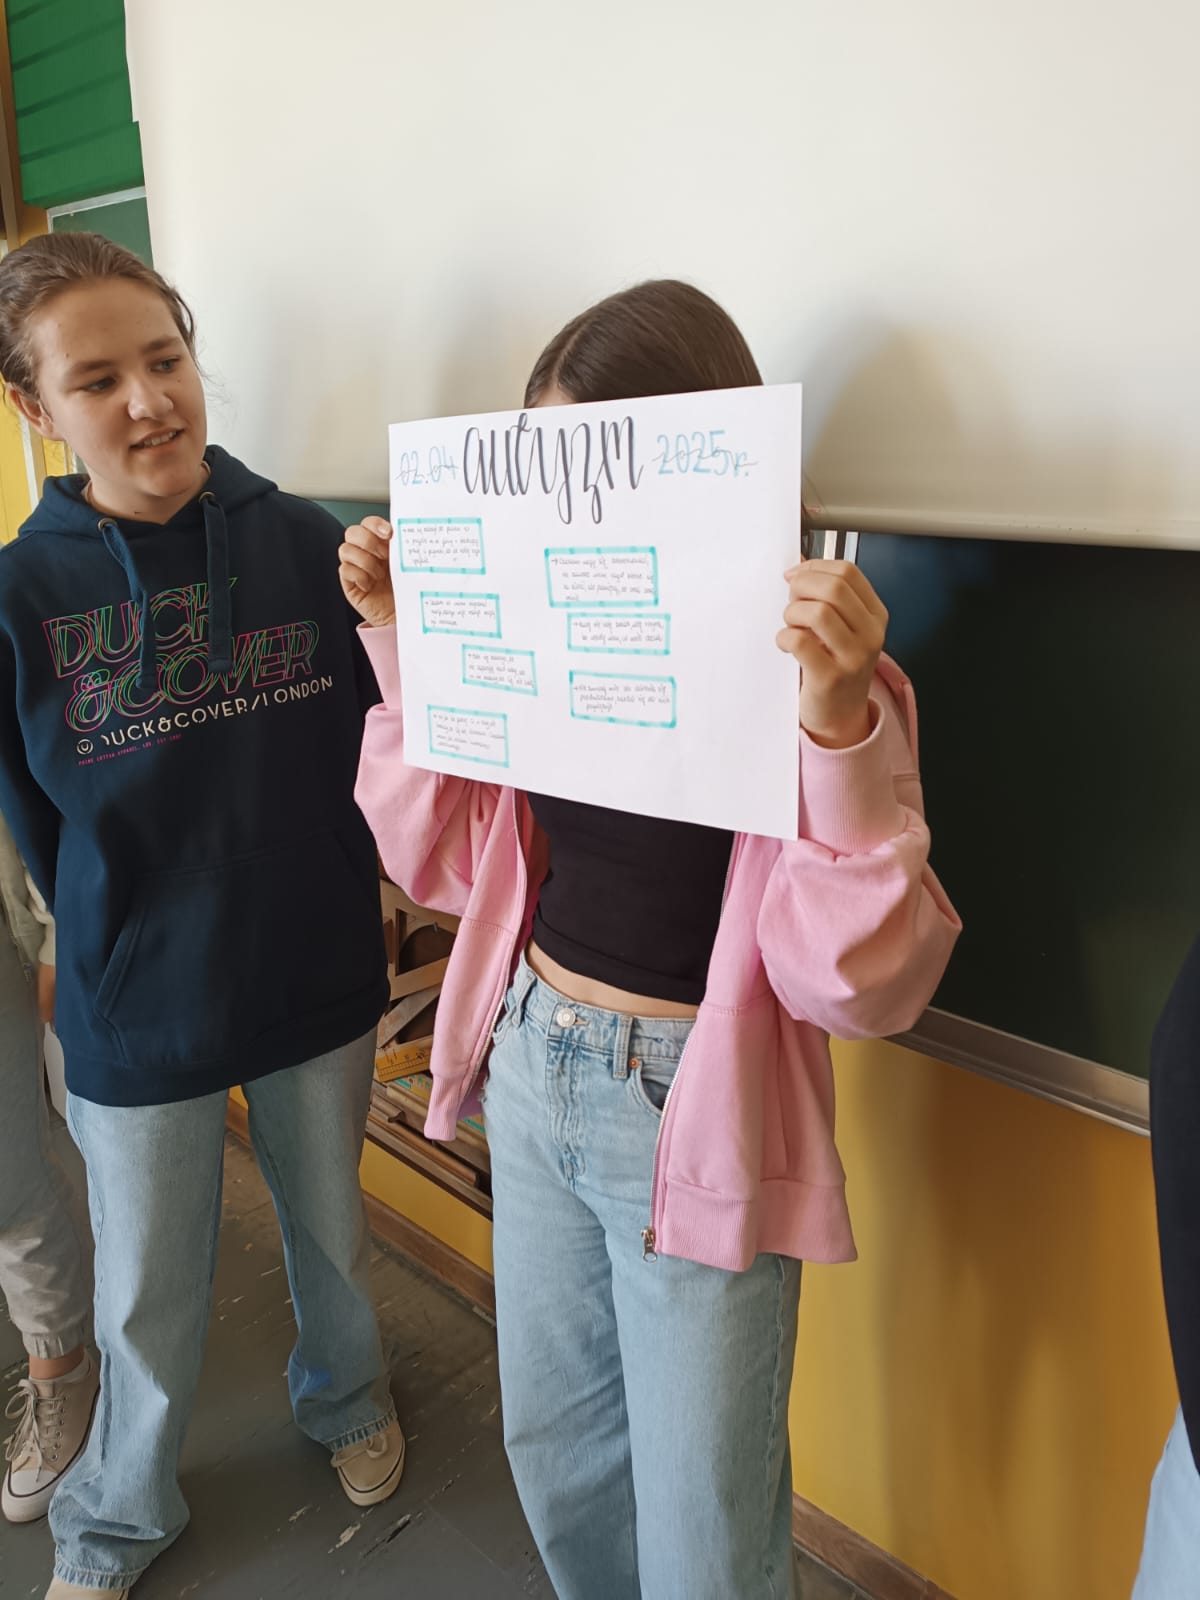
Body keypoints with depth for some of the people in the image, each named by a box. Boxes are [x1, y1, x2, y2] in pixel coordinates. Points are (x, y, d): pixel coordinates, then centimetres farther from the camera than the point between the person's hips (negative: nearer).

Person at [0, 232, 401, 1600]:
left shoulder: (304, 543, -11)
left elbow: (372, 751, -2)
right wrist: (122, 946, 3)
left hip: (318, 980, 1)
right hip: (138, 1012, 0)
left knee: (331, 1237, 24)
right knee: (148, 1297, 19)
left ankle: (346, 1399, 56)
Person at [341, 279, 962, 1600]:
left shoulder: (808, 670, -18)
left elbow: (859, 984, -21)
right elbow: (443, 861, 5)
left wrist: (841, 724, -35)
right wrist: (399, 643, -4)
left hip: (694, 1116, -5)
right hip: (532, 1072, 6)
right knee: (551, 1446, 26)